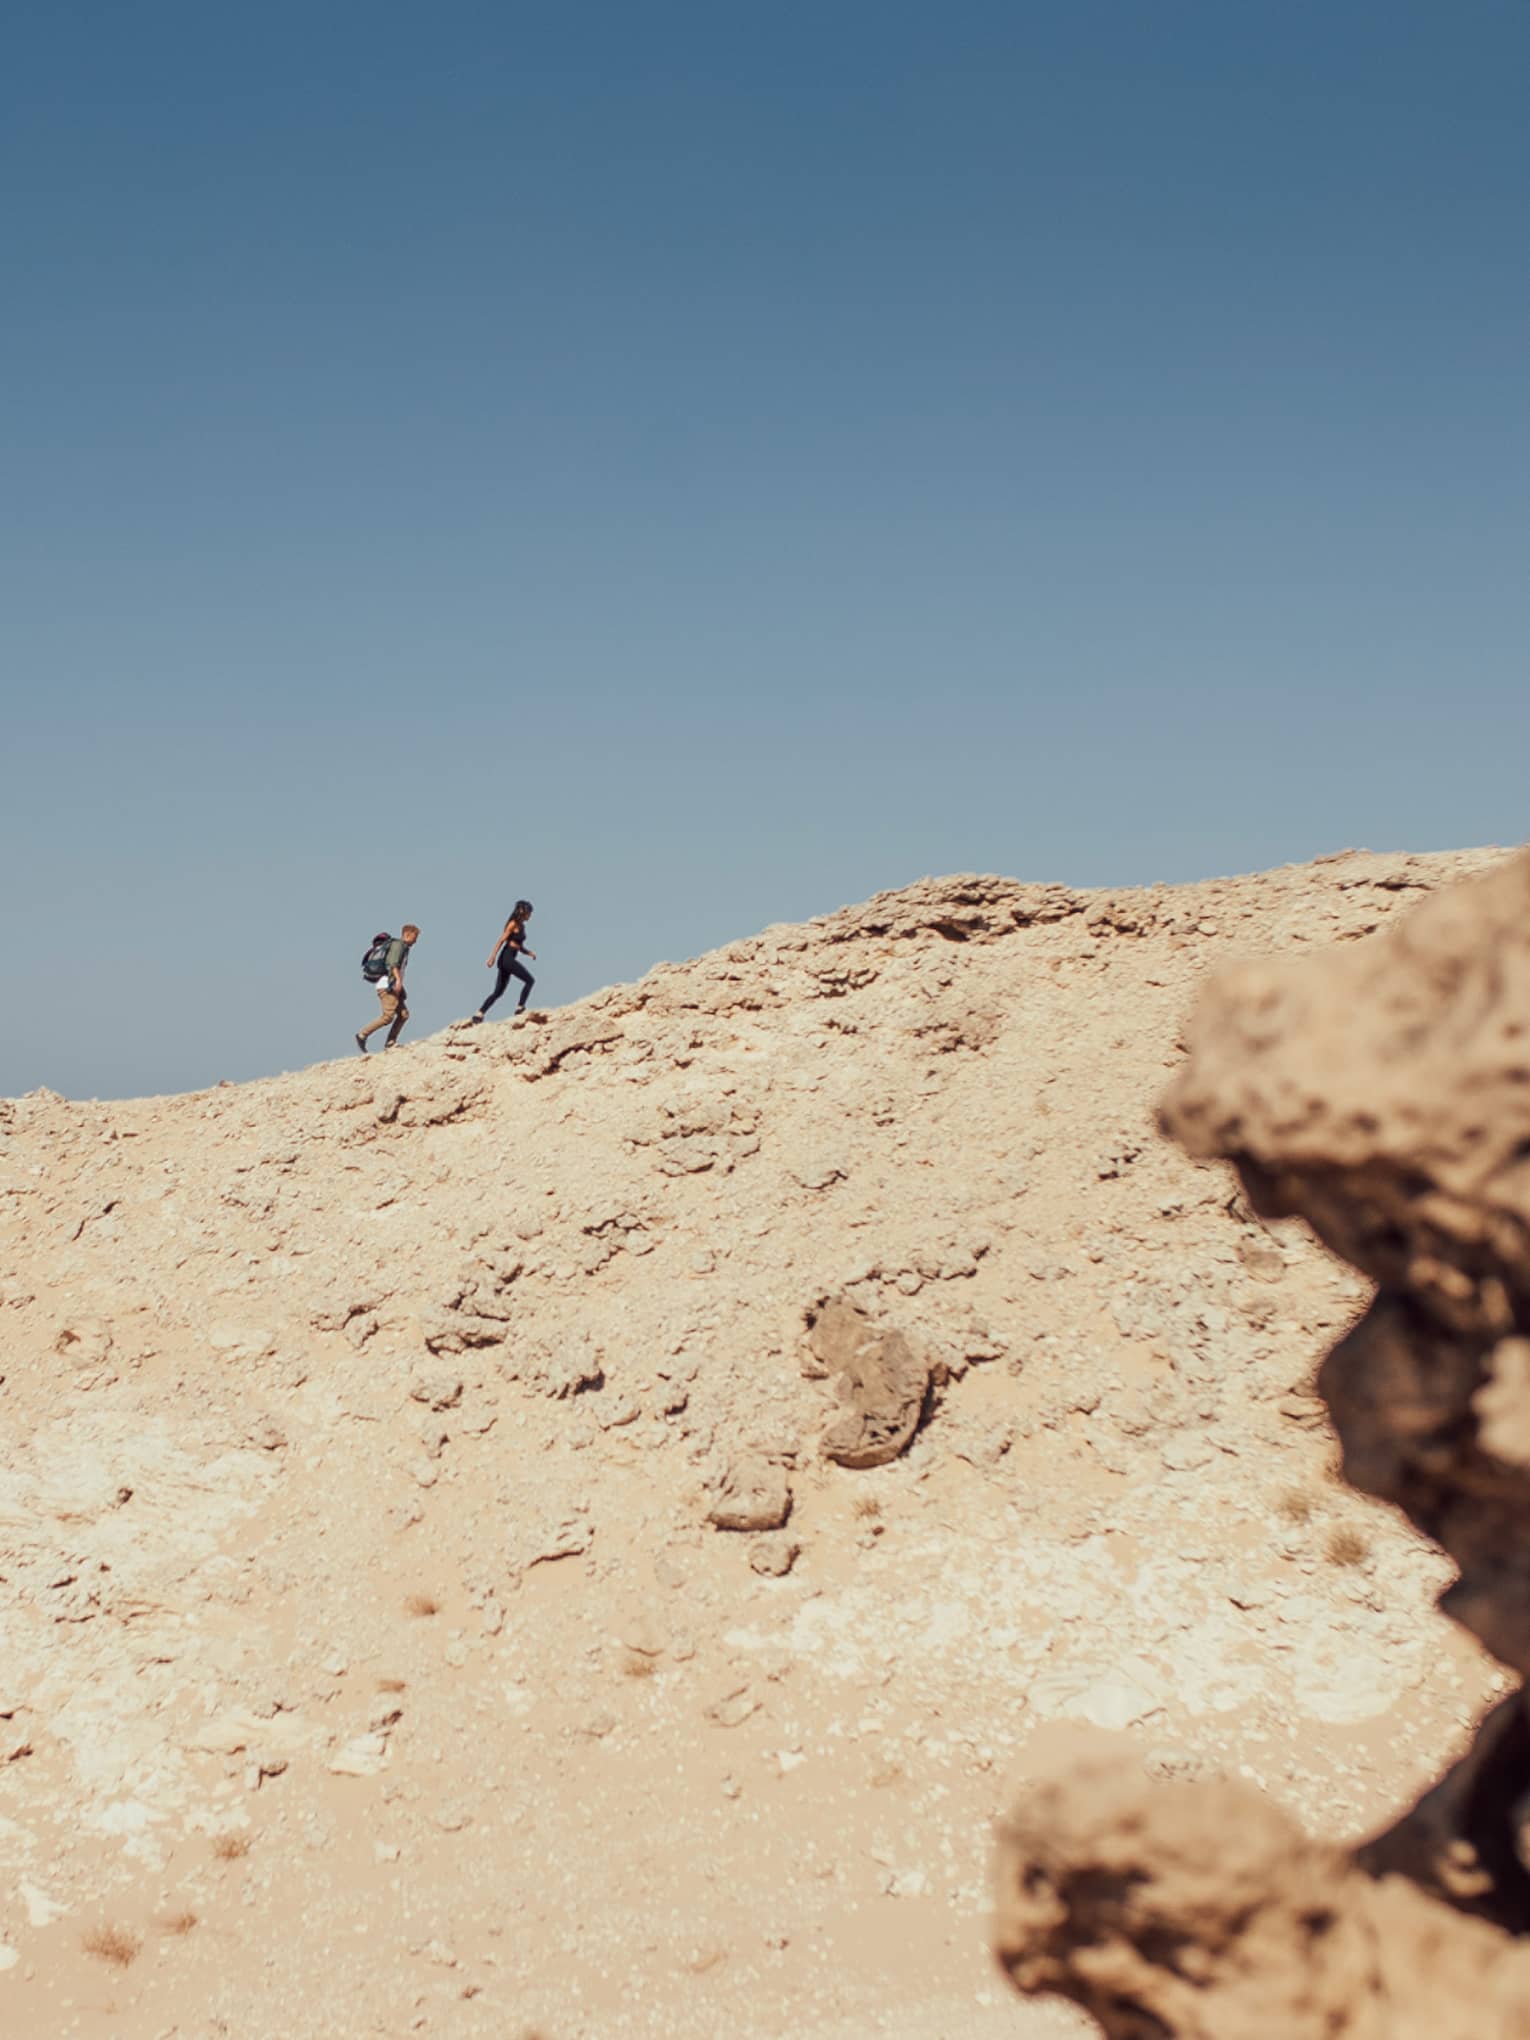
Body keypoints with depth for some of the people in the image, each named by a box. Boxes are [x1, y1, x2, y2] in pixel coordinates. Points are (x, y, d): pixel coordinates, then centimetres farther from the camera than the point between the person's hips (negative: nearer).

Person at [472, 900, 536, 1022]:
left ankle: (478, 1015, 3)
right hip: (507, 958, -9)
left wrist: (530, 953, 6)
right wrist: (493, 957, -18)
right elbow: (501, 940, -12)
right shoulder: (513, 924, -6)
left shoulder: (522, 926, 20)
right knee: (530, 980, -10)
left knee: (498, 992, 5)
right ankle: (520, 1008, -11)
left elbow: (521, 947, 25)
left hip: (510, 960, 9)